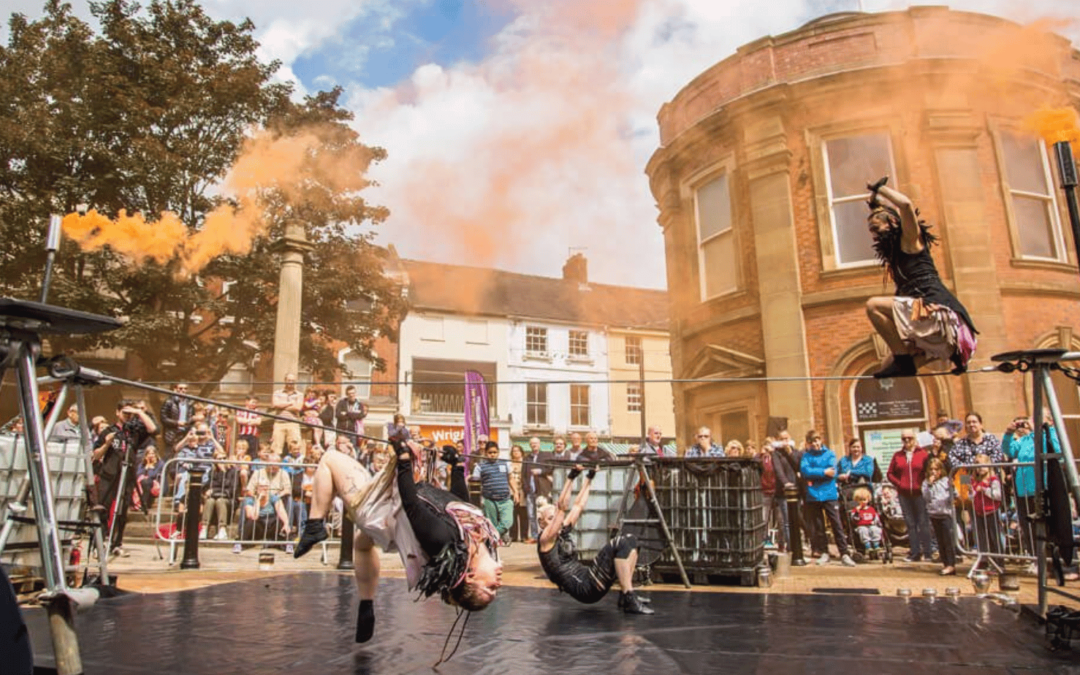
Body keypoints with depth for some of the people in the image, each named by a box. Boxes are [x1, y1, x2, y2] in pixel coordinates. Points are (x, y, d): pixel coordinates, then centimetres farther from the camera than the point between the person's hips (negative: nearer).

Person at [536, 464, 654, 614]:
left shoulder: (562, 532, 19)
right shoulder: (546, 539, -5)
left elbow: (578, 505, 24)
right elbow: (561, 507, -17)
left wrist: (589, 477, 25)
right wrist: (570, 477, -22)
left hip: (589, 583, 9)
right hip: (583, 588, -9)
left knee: (629, 540, 5)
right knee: (620, 544, -19)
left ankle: (626, 593, 4)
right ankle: (629, 601, -19)